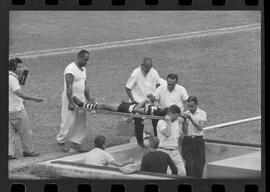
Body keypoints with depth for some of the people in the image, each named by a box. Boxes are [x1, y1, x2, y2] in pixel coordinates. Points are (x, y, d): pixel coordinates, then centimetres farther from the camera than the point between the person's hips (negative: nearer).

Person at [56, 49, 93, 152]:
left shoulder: (83, 69, 13)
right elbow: (69, 87, -21)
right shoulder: (71, 69, -16)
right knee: (69, 122, -3)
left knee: (81, 122, 6)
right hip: (71, 97, -8)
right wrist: (70, 102, -25)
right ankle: (60, 141, 12)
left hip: (81, 99, 8)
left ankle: (76, 143, 13)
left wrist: (89, 99, 17)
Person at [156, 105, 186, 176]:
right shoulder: (161, 122, -10)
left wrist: (180, 123, 10)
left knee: (182, 172, -3)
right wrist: (169, 121, -17)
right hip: (164, 151, -6)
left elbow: (180, 135, 14)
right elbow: (167, 134, -24)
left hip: (175, 151, 6)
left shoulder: (176, 122, 12)